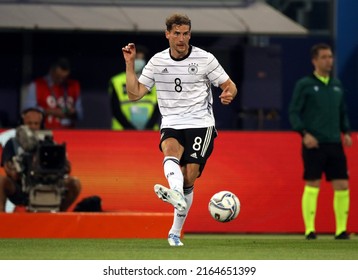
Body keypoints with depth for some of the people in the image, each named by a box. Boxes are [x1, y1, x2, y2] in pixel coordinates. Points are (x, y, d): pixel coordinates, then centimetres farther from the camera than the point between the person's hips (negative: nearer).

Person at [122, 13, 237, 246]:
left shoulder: (205, 59, -1)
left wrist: (229, 94, -18)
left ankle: (175, 233, 1)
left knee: (189, 177, -12)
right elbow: (135, 94, 6)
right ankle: (176, 194, -62)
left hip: (201, 124, -2)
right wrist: (130, 63, -2)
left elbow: (229, 85, 5)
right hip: (172, 124, 2)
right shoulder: (157, 62, 6)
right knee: (171, 150, -33)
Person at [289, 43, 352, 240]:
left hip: (334, 143, 5)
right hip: (313, 143, -5)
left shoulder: (336, 85, 14)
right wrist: (304, 133, -15)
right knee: (312, 185, -6)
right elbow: (293, 113, -3)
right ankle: (310, 230, -1)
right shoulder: (304, 85, -1)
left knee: (342, 185, -1)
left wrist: (346, 132, 8)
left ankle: (341, 229, 6)